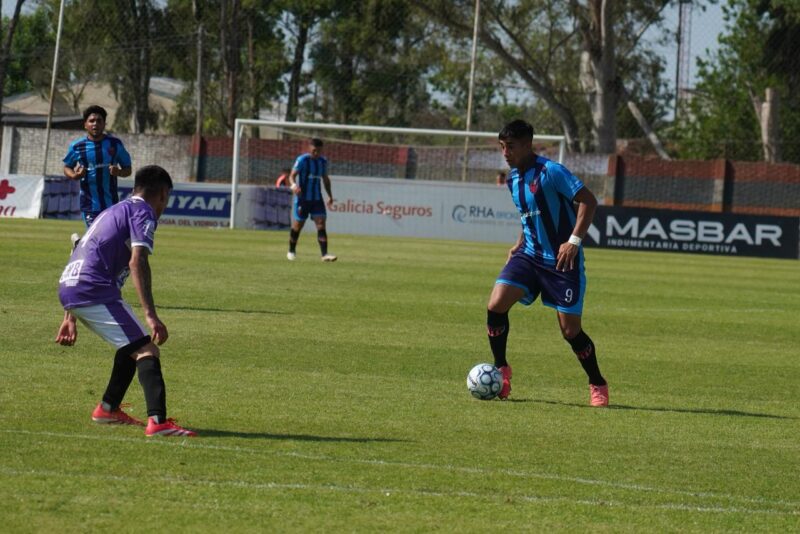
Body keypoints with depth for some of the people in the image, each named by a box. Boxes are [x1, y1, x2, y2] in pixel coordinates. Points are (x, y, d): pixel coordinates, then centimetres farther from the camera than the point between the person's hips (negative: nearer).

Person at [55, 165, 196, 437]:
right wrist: (150, 315, -23)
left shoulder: (115, 211, 28)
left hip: (68, 289, 9)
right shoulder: (143, 212, -1)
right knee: (147, 350, -13)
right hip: (95, 292, -9)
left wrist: (70, 316, 34)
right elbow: (137, 262, -16)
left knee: (132, 344, 26)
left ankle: (108, 409, 33)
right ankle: (157, 421, -31)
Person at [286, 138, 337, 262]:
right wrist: (293, 185, -37)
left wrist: (330, 195, 20)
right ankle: (291, 251, 26)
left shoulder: (323, 161, 7)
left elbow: (325, 179, 21)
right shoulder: (302, 160, -10)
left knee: (321, 225, -9)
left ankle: (324, 254, -15)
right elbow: (292, 175, -16)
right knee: (297, 226, 5)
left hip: (317, 199, 4)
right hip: (302, 199, -4)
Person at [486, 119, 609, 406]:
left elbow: (588, 200, -19)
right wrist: (519, 243, 13)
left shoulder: (550, 172, -16)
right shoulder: (513, 178, 10)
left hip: (561, 260, -7)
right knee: (496, 304, -13)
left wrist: (574, 241, -25)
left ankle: (598, 386, 16)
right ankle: (501, 371, 4)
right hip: (529, 255, 7)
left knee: (570, 330, -4)